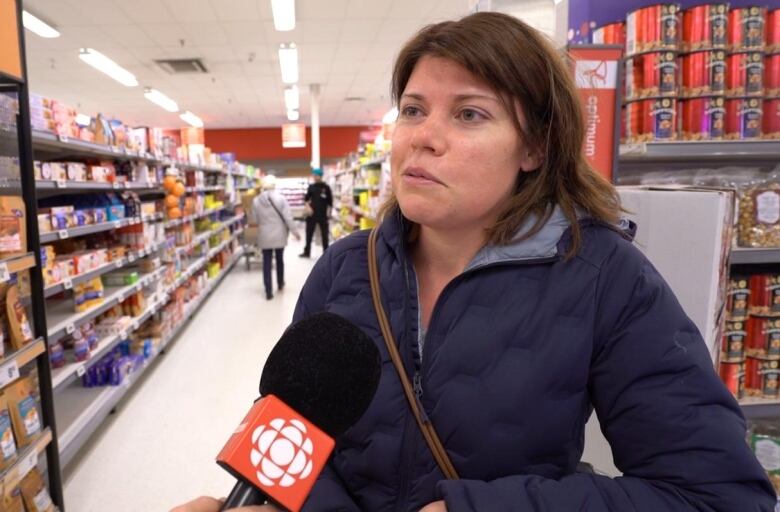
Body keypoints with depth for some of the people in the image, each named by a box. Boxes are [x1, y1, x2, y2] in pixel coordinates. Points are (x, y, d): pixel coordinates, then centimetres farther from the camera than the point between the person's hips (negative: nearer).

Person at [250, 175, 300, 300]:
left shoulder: (256, 201, -6)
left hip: (264, 237, 0)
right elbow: (288, 218, -12)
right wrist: (295, 232, -2)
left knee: (267, 263, 4)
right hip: (279, 235, 0)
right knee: (280, 259, 19)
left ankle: (269, 291, 2)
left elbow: (254, 220, 2)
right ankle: (280, 284, 36)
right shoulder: (281, 198, -12)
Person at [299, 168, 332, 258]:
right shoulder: (311, 187, 6)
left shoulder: (326, 187, -1)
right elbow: (306, 198, 9)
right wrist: (308, 206, -8)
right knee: (309, 233, 6)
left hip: (323, 214, -2)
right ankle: (307, 252, 15)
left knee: (325, 234, 6)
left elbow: (330, 201, 1)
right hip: (312, 213, 2)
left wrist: (328, 211, -4)